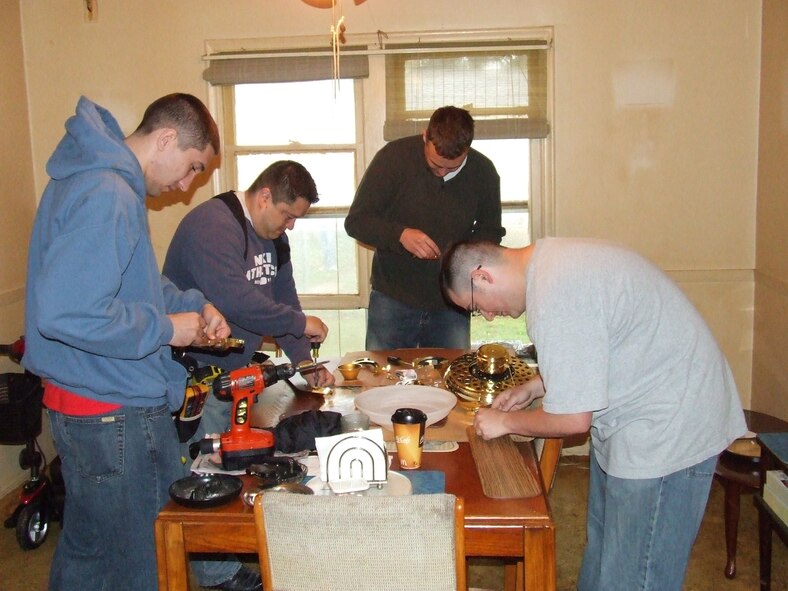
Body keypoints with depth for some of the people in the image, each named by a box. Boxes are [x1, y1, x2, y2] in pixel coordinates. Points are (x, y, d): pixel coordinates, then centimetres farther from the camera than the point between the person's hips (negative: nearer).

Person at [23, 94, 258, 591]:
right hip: (115, 414, -11)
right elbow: (63, 313, -32)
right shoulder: (106, 196, -23)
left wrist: (193, 305, 7)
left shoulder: (103, 180, 11)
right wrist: (166, 328, -20)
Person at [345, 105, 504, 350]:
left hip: (451, 304, 2)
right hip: (393, 300, -2)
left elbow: (490, 232, 12)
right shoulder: (394, 157, -10)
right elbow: (355, 221, -7)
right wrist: (400, 234, -25)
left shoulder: (483, 172, -2)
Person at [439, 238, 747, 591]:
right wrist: (533, 388, 10)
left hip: (669, 428, -10)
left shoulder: (553, 298, -28)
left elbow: (573, 420, -22)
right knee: (602, 552, 22)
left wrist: (505, 422, -6)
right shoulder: (549, 257, 3)